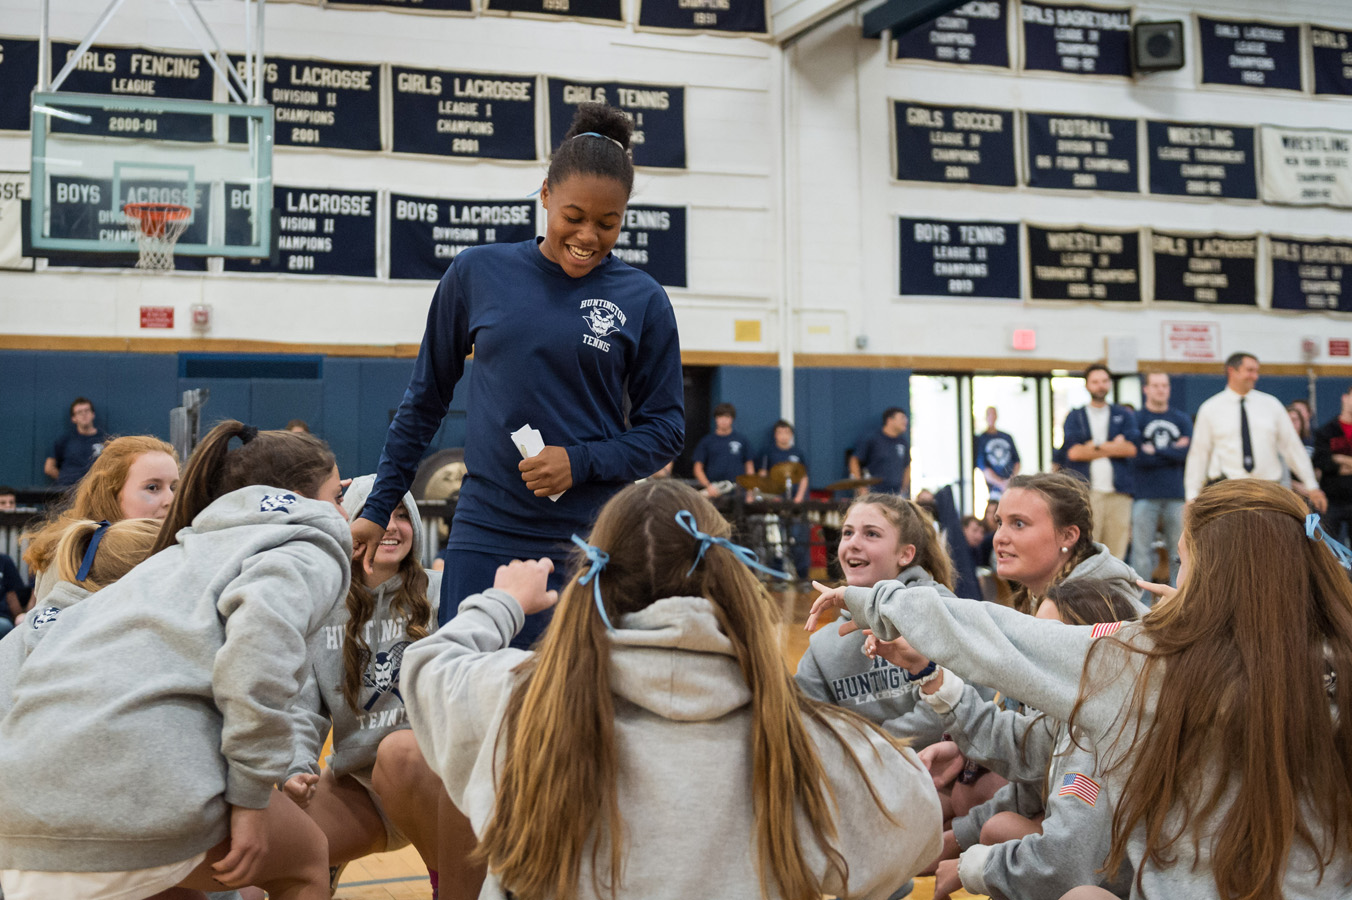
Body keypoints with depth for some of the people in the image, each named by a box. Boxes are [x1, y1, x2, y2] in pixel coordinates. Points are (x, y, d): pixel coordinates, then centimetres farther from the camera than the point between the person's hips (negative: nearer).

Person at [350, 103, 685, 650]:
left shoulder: (642, 301, 1)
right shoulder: (477, 273, 4)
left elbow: (665, 429, 5)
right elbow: (425, 399, 12)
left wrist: (580, 462, -11)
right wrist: (378, 508, 12)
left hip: (593, 538, 0)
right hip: (485, 533, 1)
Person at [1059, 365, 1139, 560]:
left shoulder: (1125, 415, 18)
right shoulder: (1075, 416, 14)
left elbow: (1131, 448, 2)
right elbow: (1072, 451, -3)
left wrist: (1095, 446, 0)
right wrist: (1115, 446, 1)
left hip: (1118, 494, 2)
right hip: (1085, 492, -2)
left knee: (1116, 555, -2)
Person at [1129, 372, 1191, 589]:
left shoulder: (1182, 420, 14)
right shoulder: (1135, 419, 3)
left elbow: (1188, 452, -2)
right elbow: (1138, 457, -11)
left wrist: (1155, 451, -5)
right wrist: (1174, 451, -5)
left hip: (1176, 497, 3)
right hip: (1145, 497, -3)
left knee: (1179, 554, 5)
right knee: (1142, 554, -2)